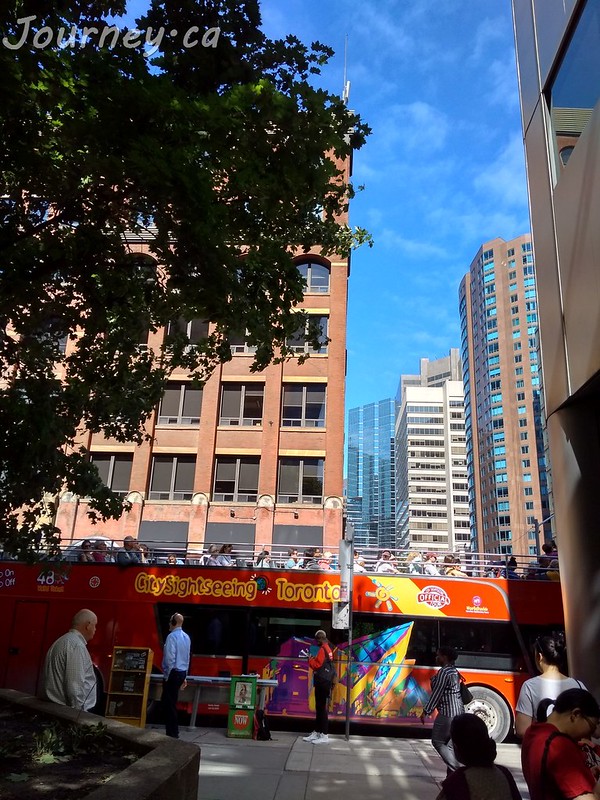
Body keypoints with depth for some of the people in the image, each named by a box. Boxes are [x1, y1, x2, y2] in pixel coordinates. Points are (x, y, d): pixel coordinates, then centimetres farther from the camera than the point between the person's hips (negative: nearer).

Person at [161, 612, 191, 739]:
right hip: (182, 673, 8)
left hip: (173, 673, -8)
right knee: (170, 701, 18)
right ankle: (172, 730, 24)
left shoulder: (172, 636, -15)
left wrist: (166, 675, -11)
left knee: (169, 703, 1)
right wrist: (184, 677, 22)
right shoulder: (186, 637, 10)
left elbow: (170, 658, -20)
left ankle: (173, 733, 5)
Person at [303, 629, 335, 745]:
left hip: (322, 682, -10)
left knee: (321, 708, -8)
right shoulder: (327, 649, 17)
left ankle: (324, 736, -7)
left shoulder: (322, 649, -14)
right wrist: (314, 659, 13)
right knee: (319, 708, 14)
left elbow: (316, 665, -18)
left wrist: (310, 659, -2)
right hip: (324, 682, 10)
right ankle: (316, 733, 19)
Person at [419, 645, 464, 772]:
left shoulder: (443, 672, -15)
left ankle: (456, 770, -6)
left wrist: (425, 711, -9)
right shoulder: (454, 671, 12)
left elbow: (436, 694, -15)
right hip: (459, 711, 9)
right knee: (451, 745, 12)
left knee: (438, 741, 2)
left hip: (448, 713, -9)